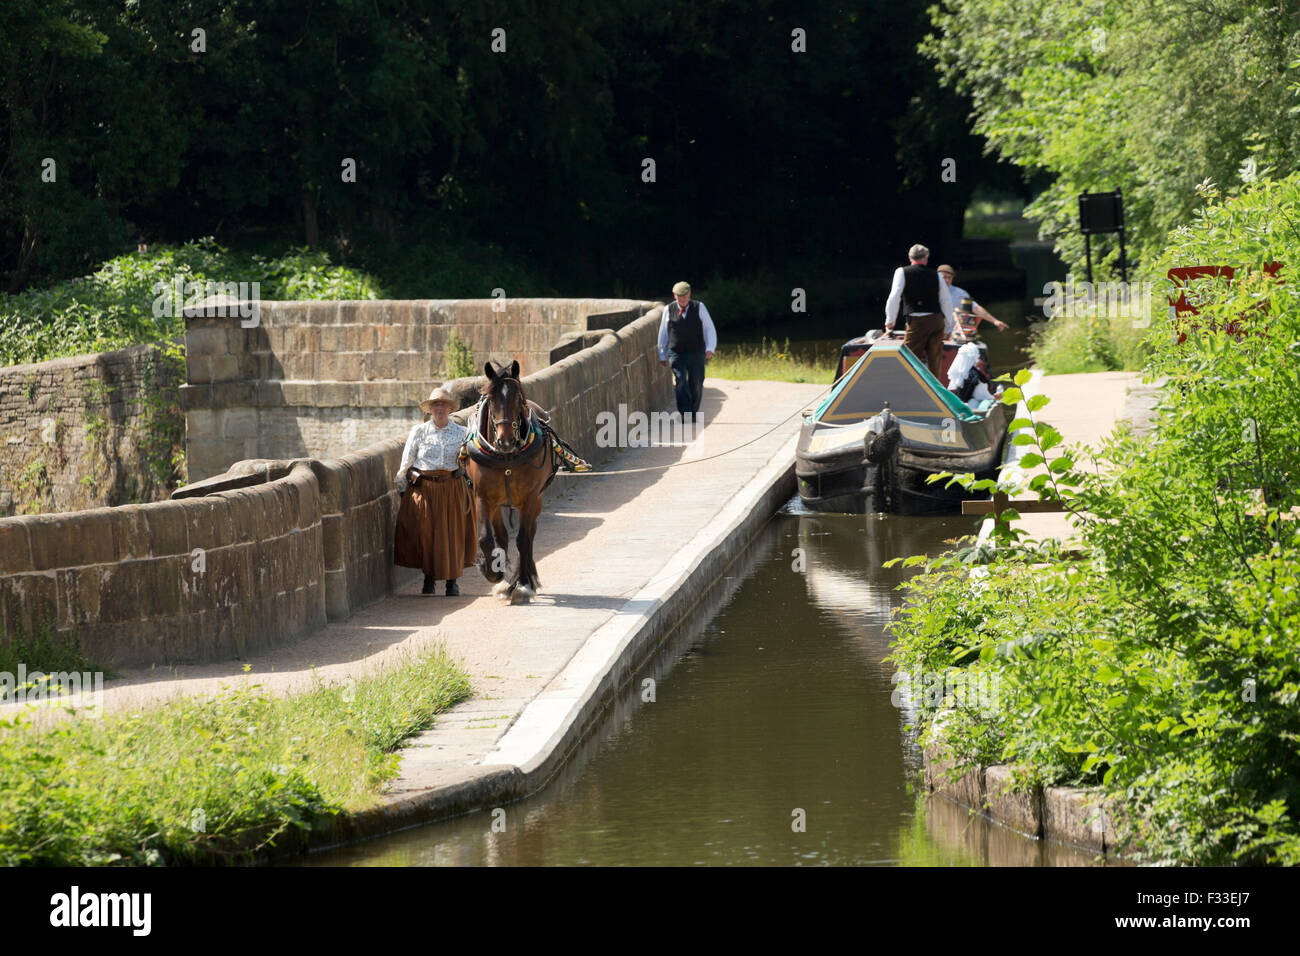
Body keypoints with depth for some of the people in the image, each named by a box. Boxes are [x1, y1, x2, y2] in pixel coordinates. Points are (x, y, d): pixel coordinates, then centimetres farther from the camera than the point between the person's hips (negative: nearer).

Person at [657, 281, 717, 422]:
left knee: (696, 384, 4)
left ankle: (694, 413, 20)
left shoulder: (699, 308, 1)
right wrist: (662, 355, 13)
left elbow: (709, 330, 1)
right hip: (676, 353, -1)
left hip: (696, 353, 1)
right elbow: (663, 334, 12)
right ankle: (685, 415, -19)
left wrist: (710, 348, -13)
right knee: (681, 383, -15)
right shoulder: (669, 310, 4)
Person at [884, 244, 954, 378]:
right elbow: (947, 302, 12)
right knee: (934, 360, 10)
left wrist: (890, 321, -1)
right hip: (937, 320, 4)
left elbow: (894, 297, -7)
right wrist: (947, 327, 20)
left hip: (916, 322, -4)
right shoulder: (936, 275, 10)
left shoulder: (902, 272, 1)